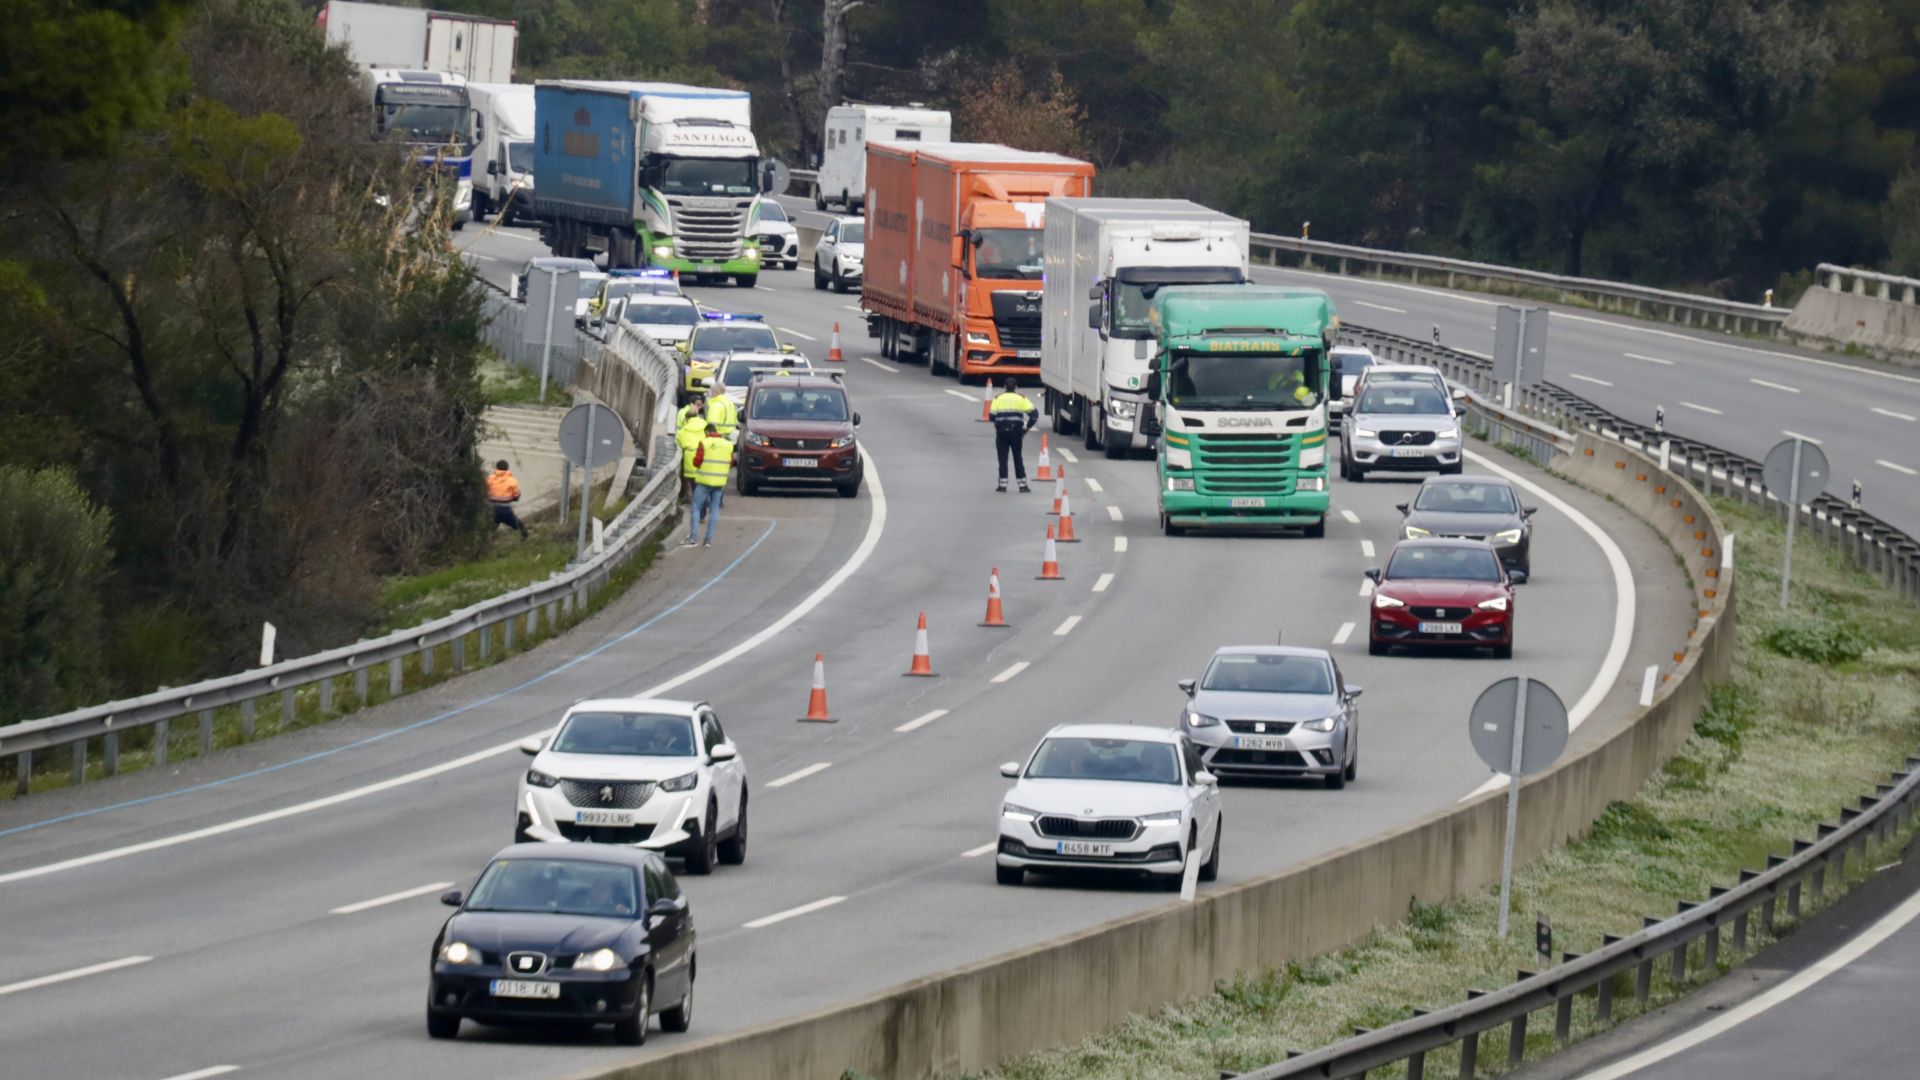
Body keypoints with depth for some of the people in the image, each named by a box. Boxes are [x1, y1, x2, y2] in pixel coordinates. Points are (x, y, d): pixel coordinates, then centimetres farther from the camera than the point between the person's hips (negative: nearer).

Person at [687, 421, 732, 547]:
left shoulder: (704, 443, -8)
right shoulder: (728, 445, 6)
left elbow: (696, 462, -10)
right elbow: (731, 464, 11)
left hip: (704, 481, -4)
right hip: (719, 482, 4)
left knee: (696, 508, 5)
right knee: (714, 510, 10)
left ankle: (693, 537, -4)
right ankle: (709, 540, 7)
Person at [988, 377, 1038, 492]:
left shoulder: (998, 399, 5)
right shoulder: (1021, 399, 5)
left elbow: (992, 415, -3)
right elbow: (1034, 413, -2)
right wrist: (1027, 427, 6)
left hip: (1001, 431, -1)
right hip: (1016, 431, 1)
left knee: (1002, 457, 5)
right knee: (1018, 458, 9)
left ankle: (1002, 484, 1)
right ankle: (1022, 484, 9)